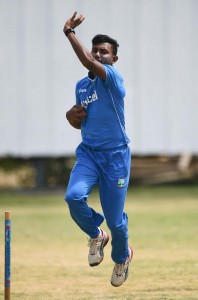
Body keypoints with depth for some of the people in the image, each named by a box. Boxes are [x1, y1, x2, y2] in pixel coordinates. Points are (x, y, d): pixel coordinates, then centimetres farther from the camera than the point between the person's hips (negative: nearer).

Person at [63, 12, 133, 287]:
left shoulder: (113, 78, -12)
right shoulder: (81, 85, 11)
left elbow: (88, 62, -32)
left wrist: (69, 32, -24)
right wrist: (72, 116, 0)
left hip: (115, 155, -5)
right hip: (88, 153, 5)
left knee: (115, 219, 0)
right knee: (74, 196, -23)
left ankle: (122, 257, 32)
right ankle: (96, 236, 6)